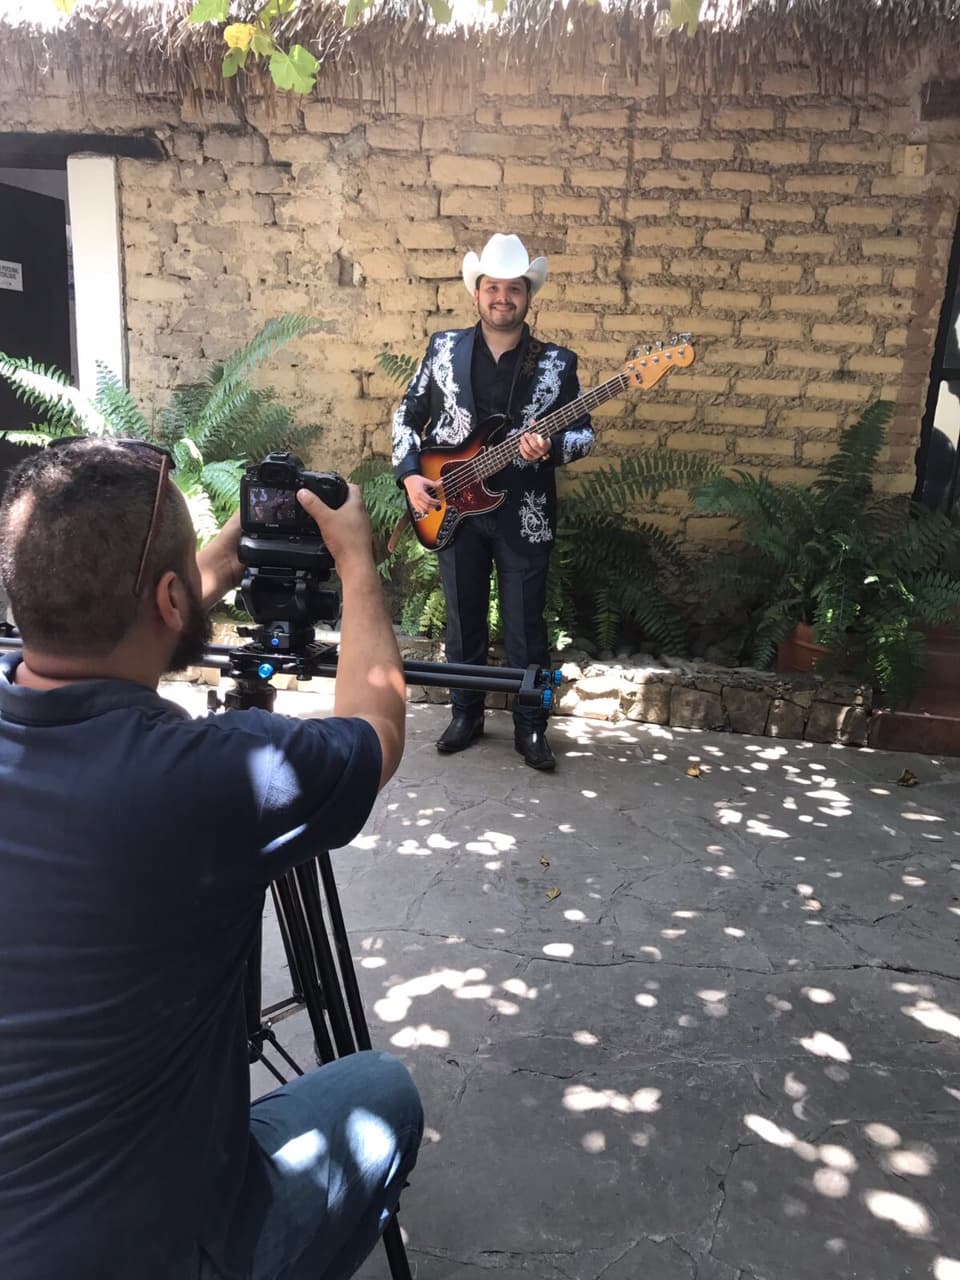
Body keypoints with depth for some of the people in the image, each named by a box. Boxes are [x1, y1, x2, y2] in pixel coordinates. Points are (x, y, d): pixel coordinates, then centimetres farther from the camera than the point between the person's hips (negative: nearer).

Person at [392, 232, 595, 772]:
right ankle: (467, 714, 29)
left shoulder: (557, 362, 0)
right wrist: (410, 474, -4)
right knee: (464, 620, 12)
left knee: (526, 626, 4)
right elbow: (408, 416, 9)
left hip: (525, 515, -1)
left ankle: (531, 726, 19)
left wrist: (551, 448, -20)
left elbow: (585, 433, 2)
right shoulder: (444, 347, 4)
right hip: (454, 509, 2)